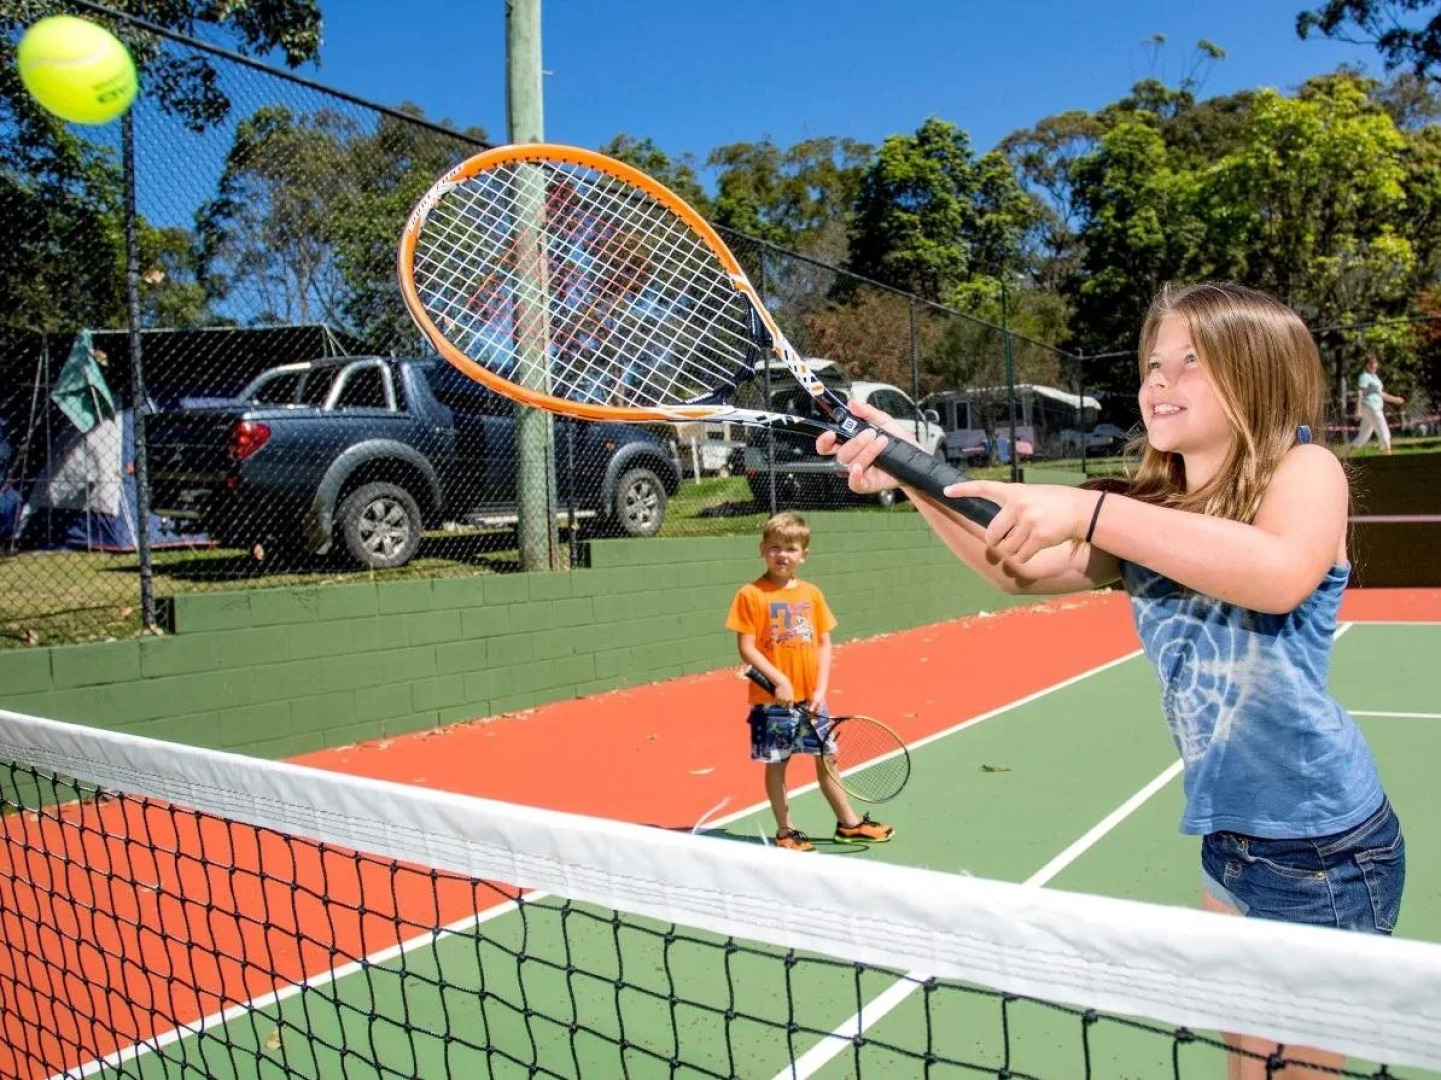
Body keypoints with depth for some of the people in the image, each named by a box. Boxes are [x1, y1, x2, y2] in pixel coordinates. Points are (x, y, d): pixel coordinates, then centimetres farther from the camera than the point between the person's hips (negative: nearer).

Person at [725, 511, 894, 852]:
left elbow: (824, 644, 7)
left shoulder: (811, 594, 5)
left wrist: (821, 689, -4)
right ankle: (785, 832, 22)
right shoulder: (751, 595, -8)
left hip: (810, 698, 4)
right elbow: (747, 647, -11)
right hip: (772, 700, -4)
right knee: (776, 764, 6)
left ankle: (848, 823, 29)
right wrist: (779, 680, -20)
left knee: (827, 759, 14)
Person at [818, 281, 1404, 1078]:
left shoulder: (1305, 468, -11)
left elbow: (1281, 575, -33)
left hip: (1327, 844, -6)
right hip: (1228, 839, 6)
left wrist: (1089, 510, -38)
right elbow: (1021, 569, -5)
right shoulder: (1146, 516, 6)